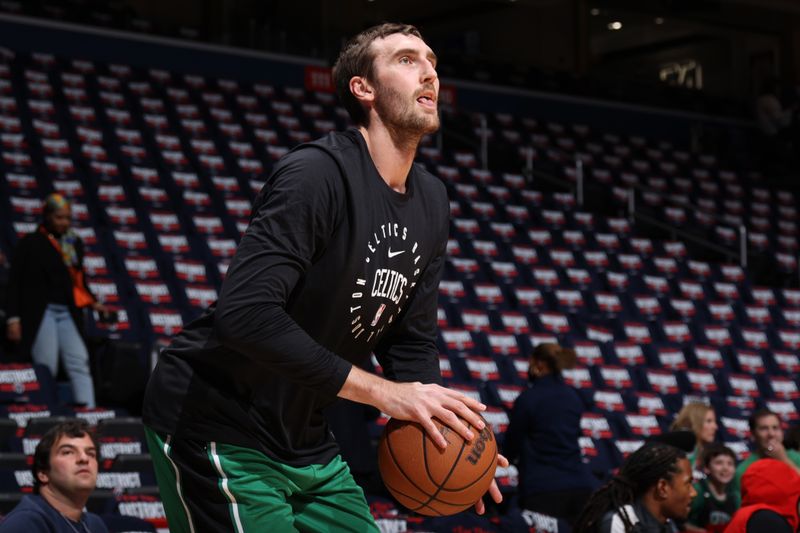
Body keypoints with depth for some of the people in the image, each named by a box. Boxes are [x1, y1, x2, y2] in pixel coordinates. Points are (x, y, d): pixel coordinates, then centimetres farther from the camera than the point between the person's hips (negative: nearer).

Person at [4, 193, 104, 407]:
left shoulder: (74, 243, 14)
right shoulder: (31, 243, 2)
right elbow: (15, 282, 1)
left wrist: (93, 303, 1)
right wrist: (13, 318, -6)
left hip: (67, 313, 4)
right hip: (40, 312, -4)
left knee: (79, 363, -10)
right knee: (46, 368, -7)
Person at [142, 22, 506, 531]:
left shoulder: (431, 202, 6)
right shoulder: (318, 172, -21)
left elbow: (413, 341, 10)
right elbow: (245, 312, -31)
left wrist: (439, 423, -10)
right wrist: (382, 391, -29)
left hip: (305, 441, 9)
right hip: (218, 429, -8)